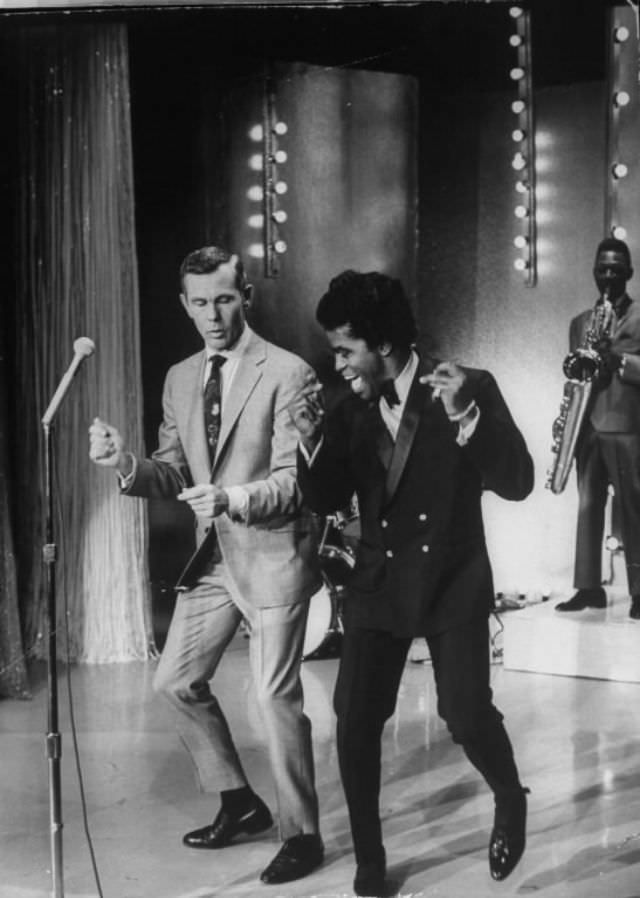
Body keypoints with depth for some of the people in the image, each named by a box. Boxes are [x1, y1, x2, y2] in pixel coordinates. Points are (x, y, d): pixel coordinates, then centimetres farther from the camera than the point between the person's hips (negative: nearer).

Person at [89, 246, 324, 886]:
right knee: (176, 682, 12)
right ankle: (239, 803, 31)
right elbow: (175, 475, 10)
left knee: (276, 696, -3)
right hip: (210, 557, 7)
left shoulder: (287, 374, -13)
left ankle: (301, 833, 15)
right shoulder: (179, 379, 9)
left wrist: (232, 498, -32)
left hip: (271, 554, -7)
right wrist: (129, 466, -10)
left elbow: (293, 480, -15)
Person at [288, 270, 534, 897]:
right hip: (379, 584, 3)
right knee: (354, 724, -5)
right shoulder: (349, 407, 1)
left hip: (453, 584, -3)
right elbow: (325, 501, 4)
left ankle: (510, 802, 25)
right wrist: (312, 438, -15)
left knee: (467, 717, -9)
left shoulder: (472, 387, -10)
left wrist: (464, 415, -30)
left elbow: (517, 483, -16)